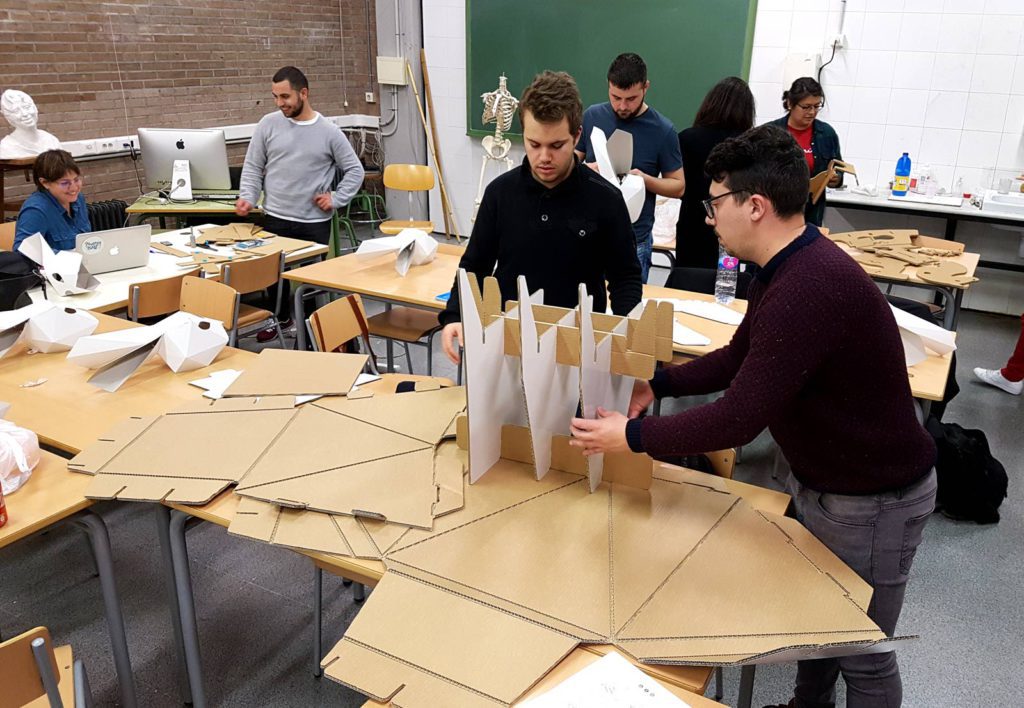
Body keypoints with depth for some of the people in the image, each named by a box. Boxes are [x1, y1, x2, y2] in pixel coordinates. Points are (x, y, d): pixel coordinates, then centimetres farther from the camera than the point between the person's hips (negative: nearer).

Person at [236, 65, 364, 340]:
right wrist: (248, 197, -9)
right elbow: (253, 167, 6)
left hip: (315, 222, -2)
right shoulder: (268, 124, 0)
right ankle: (281, 317, 35)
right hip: (275, 219, 2)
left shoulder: (328, 131, -3)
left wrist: (336, 199, -4)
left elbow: (354, 170, 5)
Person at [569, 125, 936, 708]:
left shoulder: (809, 288, -34)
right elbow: (740, 357, 12)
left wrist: (632, 435, -21)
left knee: (862, 656, 11)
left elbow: (740, 419, -32)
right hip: (819, 479, 9)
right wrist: (658, 384, 2)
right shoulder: (791, 266, 0)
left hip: (872, 499, -9)